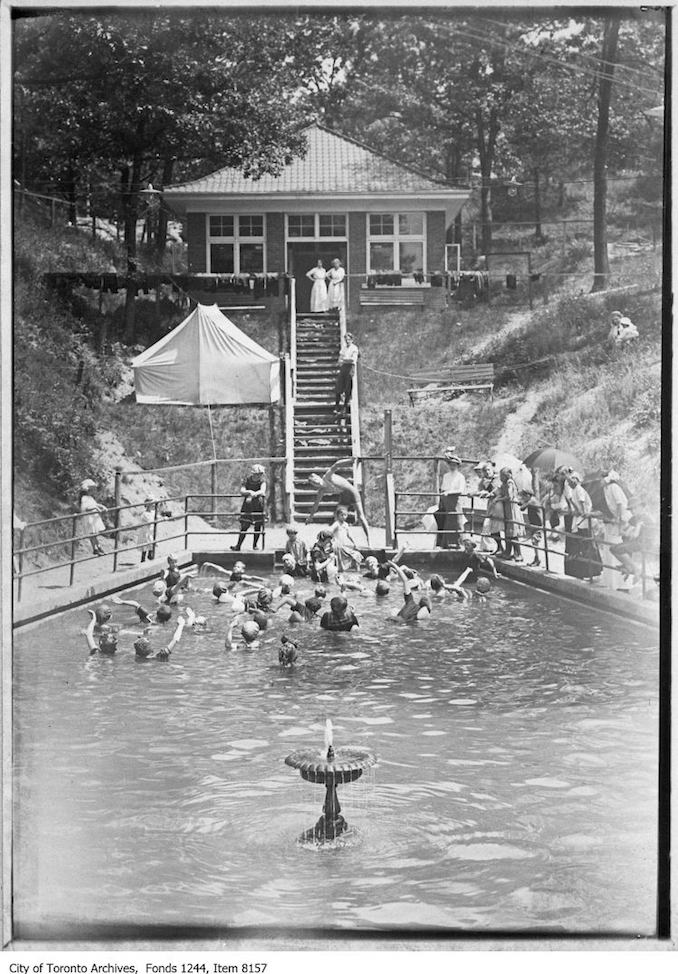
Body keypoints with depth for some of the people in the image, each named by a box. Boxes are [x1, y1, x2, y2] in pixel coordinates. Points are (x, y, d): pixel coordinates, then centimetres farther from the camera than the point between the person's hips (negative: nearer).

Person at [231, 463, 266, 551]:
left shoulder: (262, 481, -7)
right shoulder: (247, 480, -5)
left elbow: (262, 490, -26)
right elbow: (242, 490, -17)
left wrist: (255, 493, -46)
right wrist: (249, 492, -38)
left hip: (258, 504, 0)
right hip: (248, 504, 0)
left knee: (258, 525, 2)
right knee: (244, 525, -4)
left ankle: (255, 544, 17)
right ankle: (238, 545, -1)